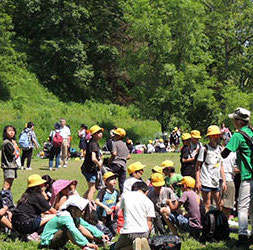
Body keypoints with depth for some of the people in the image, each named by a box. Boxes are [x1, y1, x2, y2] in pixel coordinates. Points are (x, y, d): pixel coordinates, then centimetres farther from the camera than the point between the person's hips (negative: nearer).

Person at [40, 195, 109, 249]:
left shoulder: (76, 217, 2)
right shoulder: (65, 217, -27)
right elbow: (73, 231, -41)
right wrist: (86, 243, -48)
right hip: (48, 242, -9)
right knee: (68, 229, -33)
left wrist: (101, 235, -5)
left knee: (79, 227, 0)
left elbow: (87, 225, 5)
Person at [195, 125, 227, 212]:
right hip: (206, 181, -6)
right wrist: (197, 181, -14)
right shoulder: (205, 149, -6)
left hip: (216, 182, 6)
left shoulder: (219, 148, 13)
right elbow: (198, 166, -7)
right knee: (207, 205, -4)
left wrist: (224, 181, 13)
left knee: (219, 206, 9)